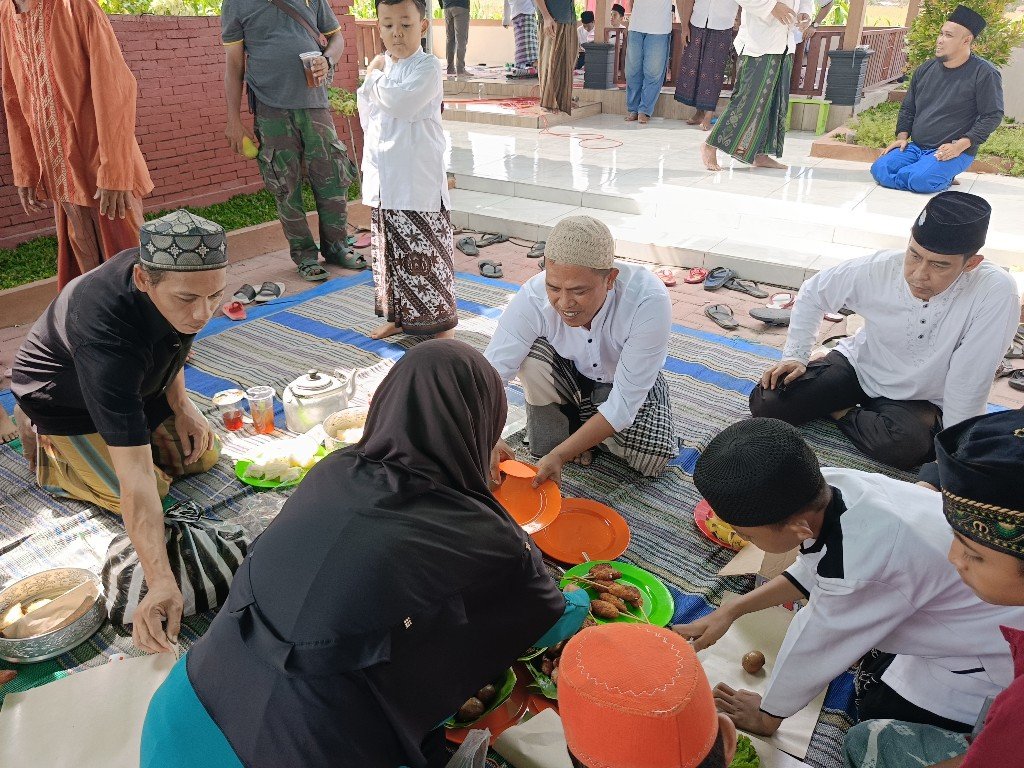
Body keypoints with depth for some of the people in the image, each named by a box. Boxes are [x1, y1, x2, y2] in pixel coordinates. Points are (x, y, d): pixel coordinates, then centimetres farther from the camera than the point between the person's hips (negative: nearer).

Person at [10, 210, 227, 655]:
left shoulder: (177, 275, -27)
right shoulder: (106, 336, -47)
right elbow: (135, 477, -50)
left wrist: (181, 404, -11)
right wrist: (161, 583, -54)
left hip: (133, 381, 6)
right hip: (62, 400, -6)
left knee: (203, 456, 1)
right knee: (152, 488, -14)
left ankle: (110, 429, 24)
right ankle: (39, 439, 9)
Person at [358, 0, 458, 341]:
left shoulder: (427, 66, -8)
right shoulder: (379, 66, 13)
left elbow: (403, 102, -22)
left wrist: (375, 78, -9)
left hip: (419, 181, -7)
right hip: (383, 181, 7)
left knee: (425, 252, -2)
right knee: (389, 251, 14)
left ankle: (442, 321, 10)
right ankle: (398, 316, 28)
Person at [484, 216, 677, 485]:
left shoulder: (649, 301, -37)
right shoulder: (533, 297, -33)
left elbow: (624, 403, -33)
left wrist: (559, 456, -40)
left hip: (629, 382, 0)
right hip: (569, 376, 1)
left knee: (651, 460, -23)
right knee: (533, 354, -30)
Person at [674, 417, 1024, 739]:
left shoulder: (857, 569, -41)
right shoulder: (829, 486, -20)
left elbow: (813, 648, -22)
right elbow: (811, 572, 2)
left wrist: (766, 716, -2)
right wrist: (731, 611, 2)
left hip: (994, 665, -6)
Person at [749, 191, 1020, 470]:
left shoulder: (996, 293, -29)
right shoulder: (878, 268, -21)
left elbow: (969, 383, -23)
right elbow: (812, 294, -3)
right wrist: (795, 356, -7)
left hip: (919, 400, -1)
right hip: (857, 365, 2)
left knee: (908, 444, -36)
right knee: (765, 403, -15)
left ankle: (842, 412, -5)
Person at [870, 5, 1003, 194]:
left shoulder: (984, 73, -6)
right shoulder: (925, 69, 12)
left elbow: (993, 115, -8)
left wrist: (961, 145, -19)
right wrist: (902, 136, 3)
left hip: (954, 152, -6)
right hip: (915, 148, 6)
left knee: (920, 180, -34)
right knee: (879, 170, -17)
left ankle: (942, 178, 2)